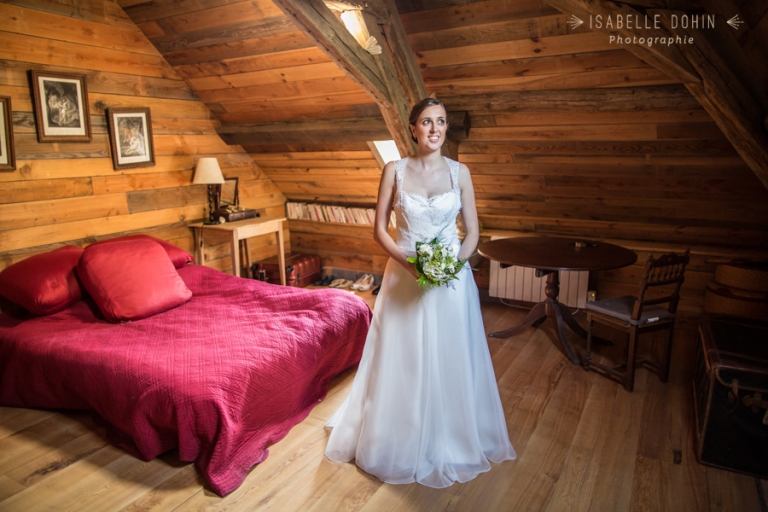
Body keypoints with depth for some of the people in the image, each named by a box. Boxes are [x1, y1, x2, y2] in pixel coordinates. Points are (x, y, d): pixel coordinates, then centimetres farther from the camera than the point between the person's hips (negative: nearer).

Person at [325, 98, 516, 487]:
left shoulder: (459, 172, 1)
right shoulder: (394, 170, -1)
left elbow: (472, 232, 3)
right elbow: (379, 230, -1)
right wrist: (409, 261, -16)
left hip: (451, 280, 1)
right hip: (404, 277, 0)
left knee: (450, 363, 9)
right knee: (401, 365, 8)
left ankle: (450, 444, 33)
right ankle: (401, 444, 31)